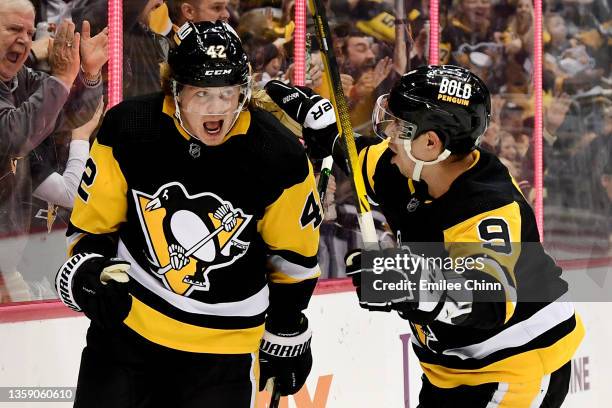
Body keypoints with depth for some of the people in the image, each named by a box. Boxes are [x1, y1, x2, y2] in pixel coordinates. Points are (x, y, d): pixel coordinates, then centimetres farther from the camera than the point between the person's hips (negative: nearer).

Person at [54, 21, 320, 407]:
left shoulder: (278, 156, -15)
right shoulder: (128, 129, -13)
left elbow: (293, 253, 1)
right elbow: (92, 222, 1)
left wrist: (287, 335, 9)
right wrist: (87, 268, -17)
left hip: (223, 345, -1)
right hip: (126, 325, 1)